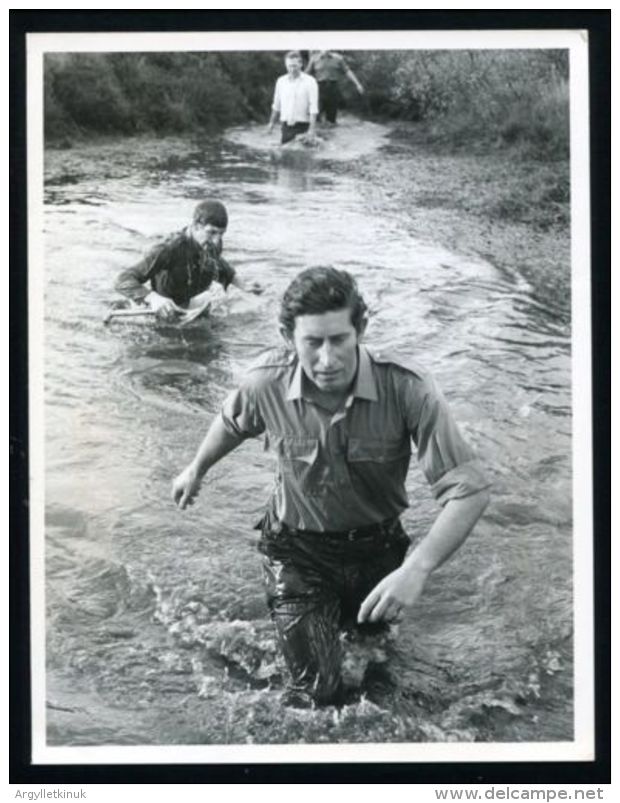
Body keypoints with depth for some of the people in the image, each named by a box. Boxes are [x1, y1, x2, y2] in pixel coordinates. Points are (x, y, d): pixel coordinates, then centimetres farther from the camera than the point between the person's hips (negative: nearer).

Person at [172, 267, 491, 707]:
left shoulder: (408, 388, -30)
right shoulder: (266, 383, -23)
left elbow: (470, 490, -30)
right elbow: (231, 424, 3)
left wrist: (417, 569, -44)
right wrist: (196, 470, 22)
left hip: (378, 549, 1)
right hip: (298, 551, -1)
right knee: (316, 692, -4)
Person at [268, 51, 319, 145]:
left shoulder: (310, 81, -5)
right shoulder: (281, 81, 9)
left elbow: (313, 108, -10)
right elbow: (276, 104, 18)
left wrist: (311, 129, -18)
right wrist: (272, 122, 16)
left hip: (302, 126, -4)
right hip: (286, 126, 4)